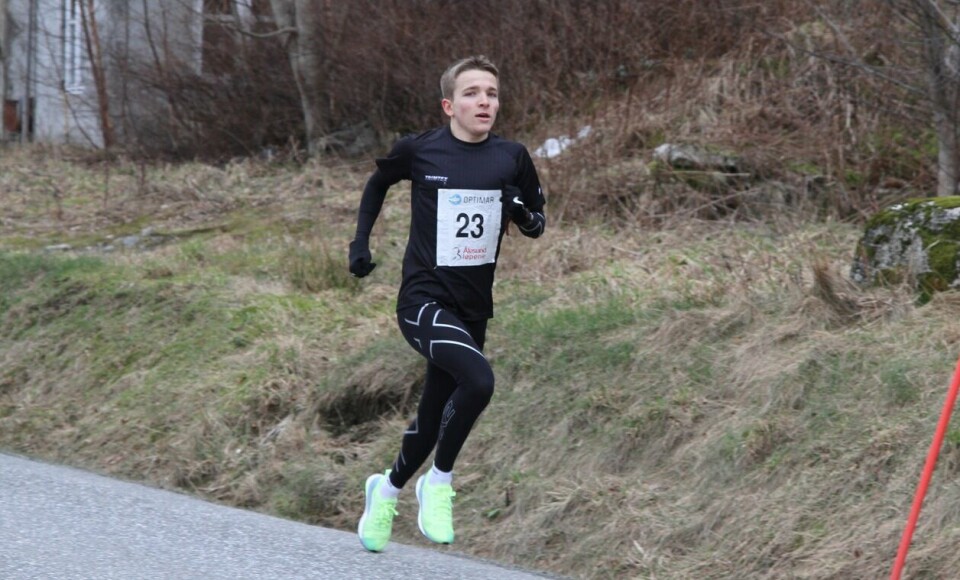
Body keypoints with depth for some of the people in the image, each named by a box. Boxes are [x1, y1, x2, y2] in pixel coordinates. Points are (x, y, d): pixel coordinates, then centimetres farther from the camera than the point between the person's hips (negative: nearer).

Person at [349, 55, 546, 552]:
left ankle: (387, 489, 43)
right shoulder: (418, 150, -6)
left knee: (433, 418, 14)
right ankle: (439, 483, -8)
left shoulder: (511, 158, 1)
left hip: (472, 308, 4)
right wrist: (361, 240, 8)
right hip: (423, 299, -4)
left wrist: (523, 214, -10)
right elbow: (379, 181, 16)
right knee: (478, 380, -29)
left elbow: (537, 224, 13)